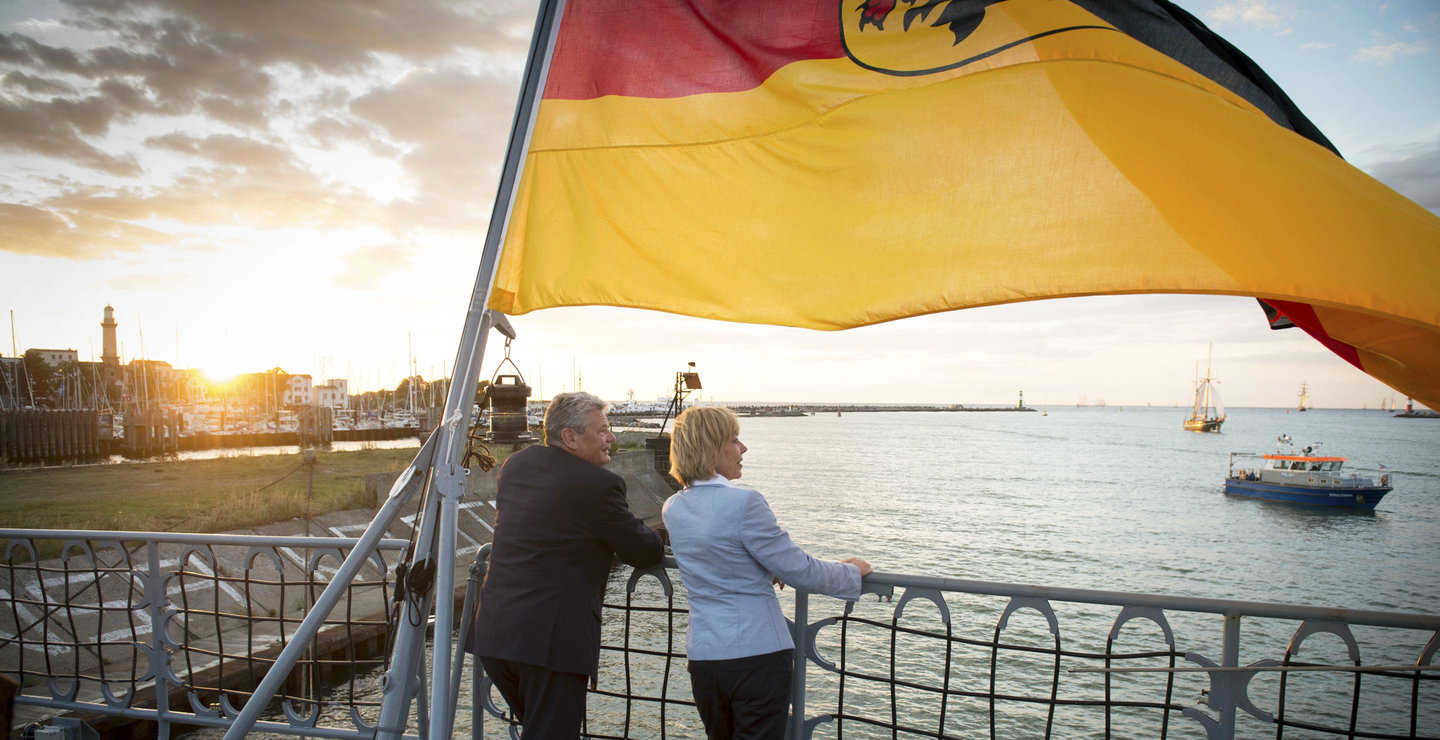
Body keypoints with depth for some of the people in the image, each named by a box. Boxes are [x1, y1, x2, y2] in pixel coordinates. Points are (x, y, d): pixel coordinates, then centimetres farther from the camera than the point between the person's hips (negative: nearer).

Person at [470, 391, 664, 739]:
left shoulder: (515, 464, 10)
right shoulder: (599, 484, -13)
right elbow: (646, 553, -5)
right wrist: (653, 541, 19)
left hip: (493, 632, 8)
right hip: (550, 639, -8)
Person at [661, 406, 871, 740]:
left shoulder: (672, 508, 5)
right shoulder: (745, 503, -18)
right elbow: (799, 570, -13)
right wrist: (852, 572, 3)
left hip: (702, 653, 7)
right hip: (758, 652, -6)